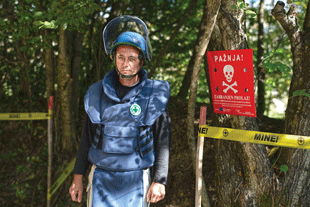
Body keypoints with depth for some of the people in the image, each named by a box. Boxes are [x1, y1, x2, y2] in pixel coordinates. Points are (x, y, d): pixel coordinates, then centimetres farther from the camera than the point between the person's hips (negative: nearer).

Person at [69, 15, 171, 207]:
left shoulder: (155, 95, -3)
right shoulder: (97, 93, 3)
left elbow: (163, 141, -2)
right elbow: (87, 137, 10)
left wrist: (160, 180, -8)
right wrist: (78, 176, 9)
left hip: (136, 179, -2)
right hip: (101, 177, 2)